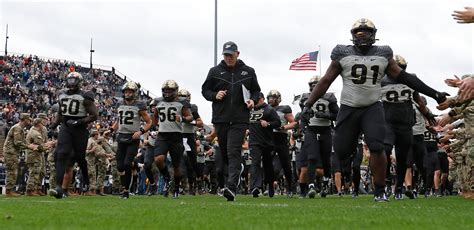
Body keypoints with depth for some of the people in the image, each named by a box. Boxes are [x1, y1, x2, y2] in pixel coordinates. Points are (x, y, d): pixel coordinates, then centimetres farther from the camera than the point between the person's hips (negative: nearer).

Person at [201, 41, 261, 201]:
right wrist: (214, 96, -7)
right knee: (224, 152, 13)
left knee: (233, 152, -14)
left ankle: (231, 187, -22)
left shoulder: (248, 72, 7)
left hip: (239, 120, -3)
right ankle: (237, 169, 43)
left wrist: (253, 100, -3)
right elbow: (205, 90, 13)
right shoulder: (215, 71, 7)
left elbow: (256, 90, 17)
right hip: (220, 118, 3)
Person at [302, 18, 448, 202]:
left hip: (373, 108, 0)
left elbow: (404, 77, 9)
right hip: (348, 109, 0)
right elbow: (325, 81, 5)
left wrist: (434, 94, 7)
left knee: (377, 148, -16)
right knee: (341, 152, -2)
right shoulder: (343, 54, 2)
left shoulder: (383, 55, 7)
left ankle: (380, 191, -5)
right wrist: (308, 104, -2)